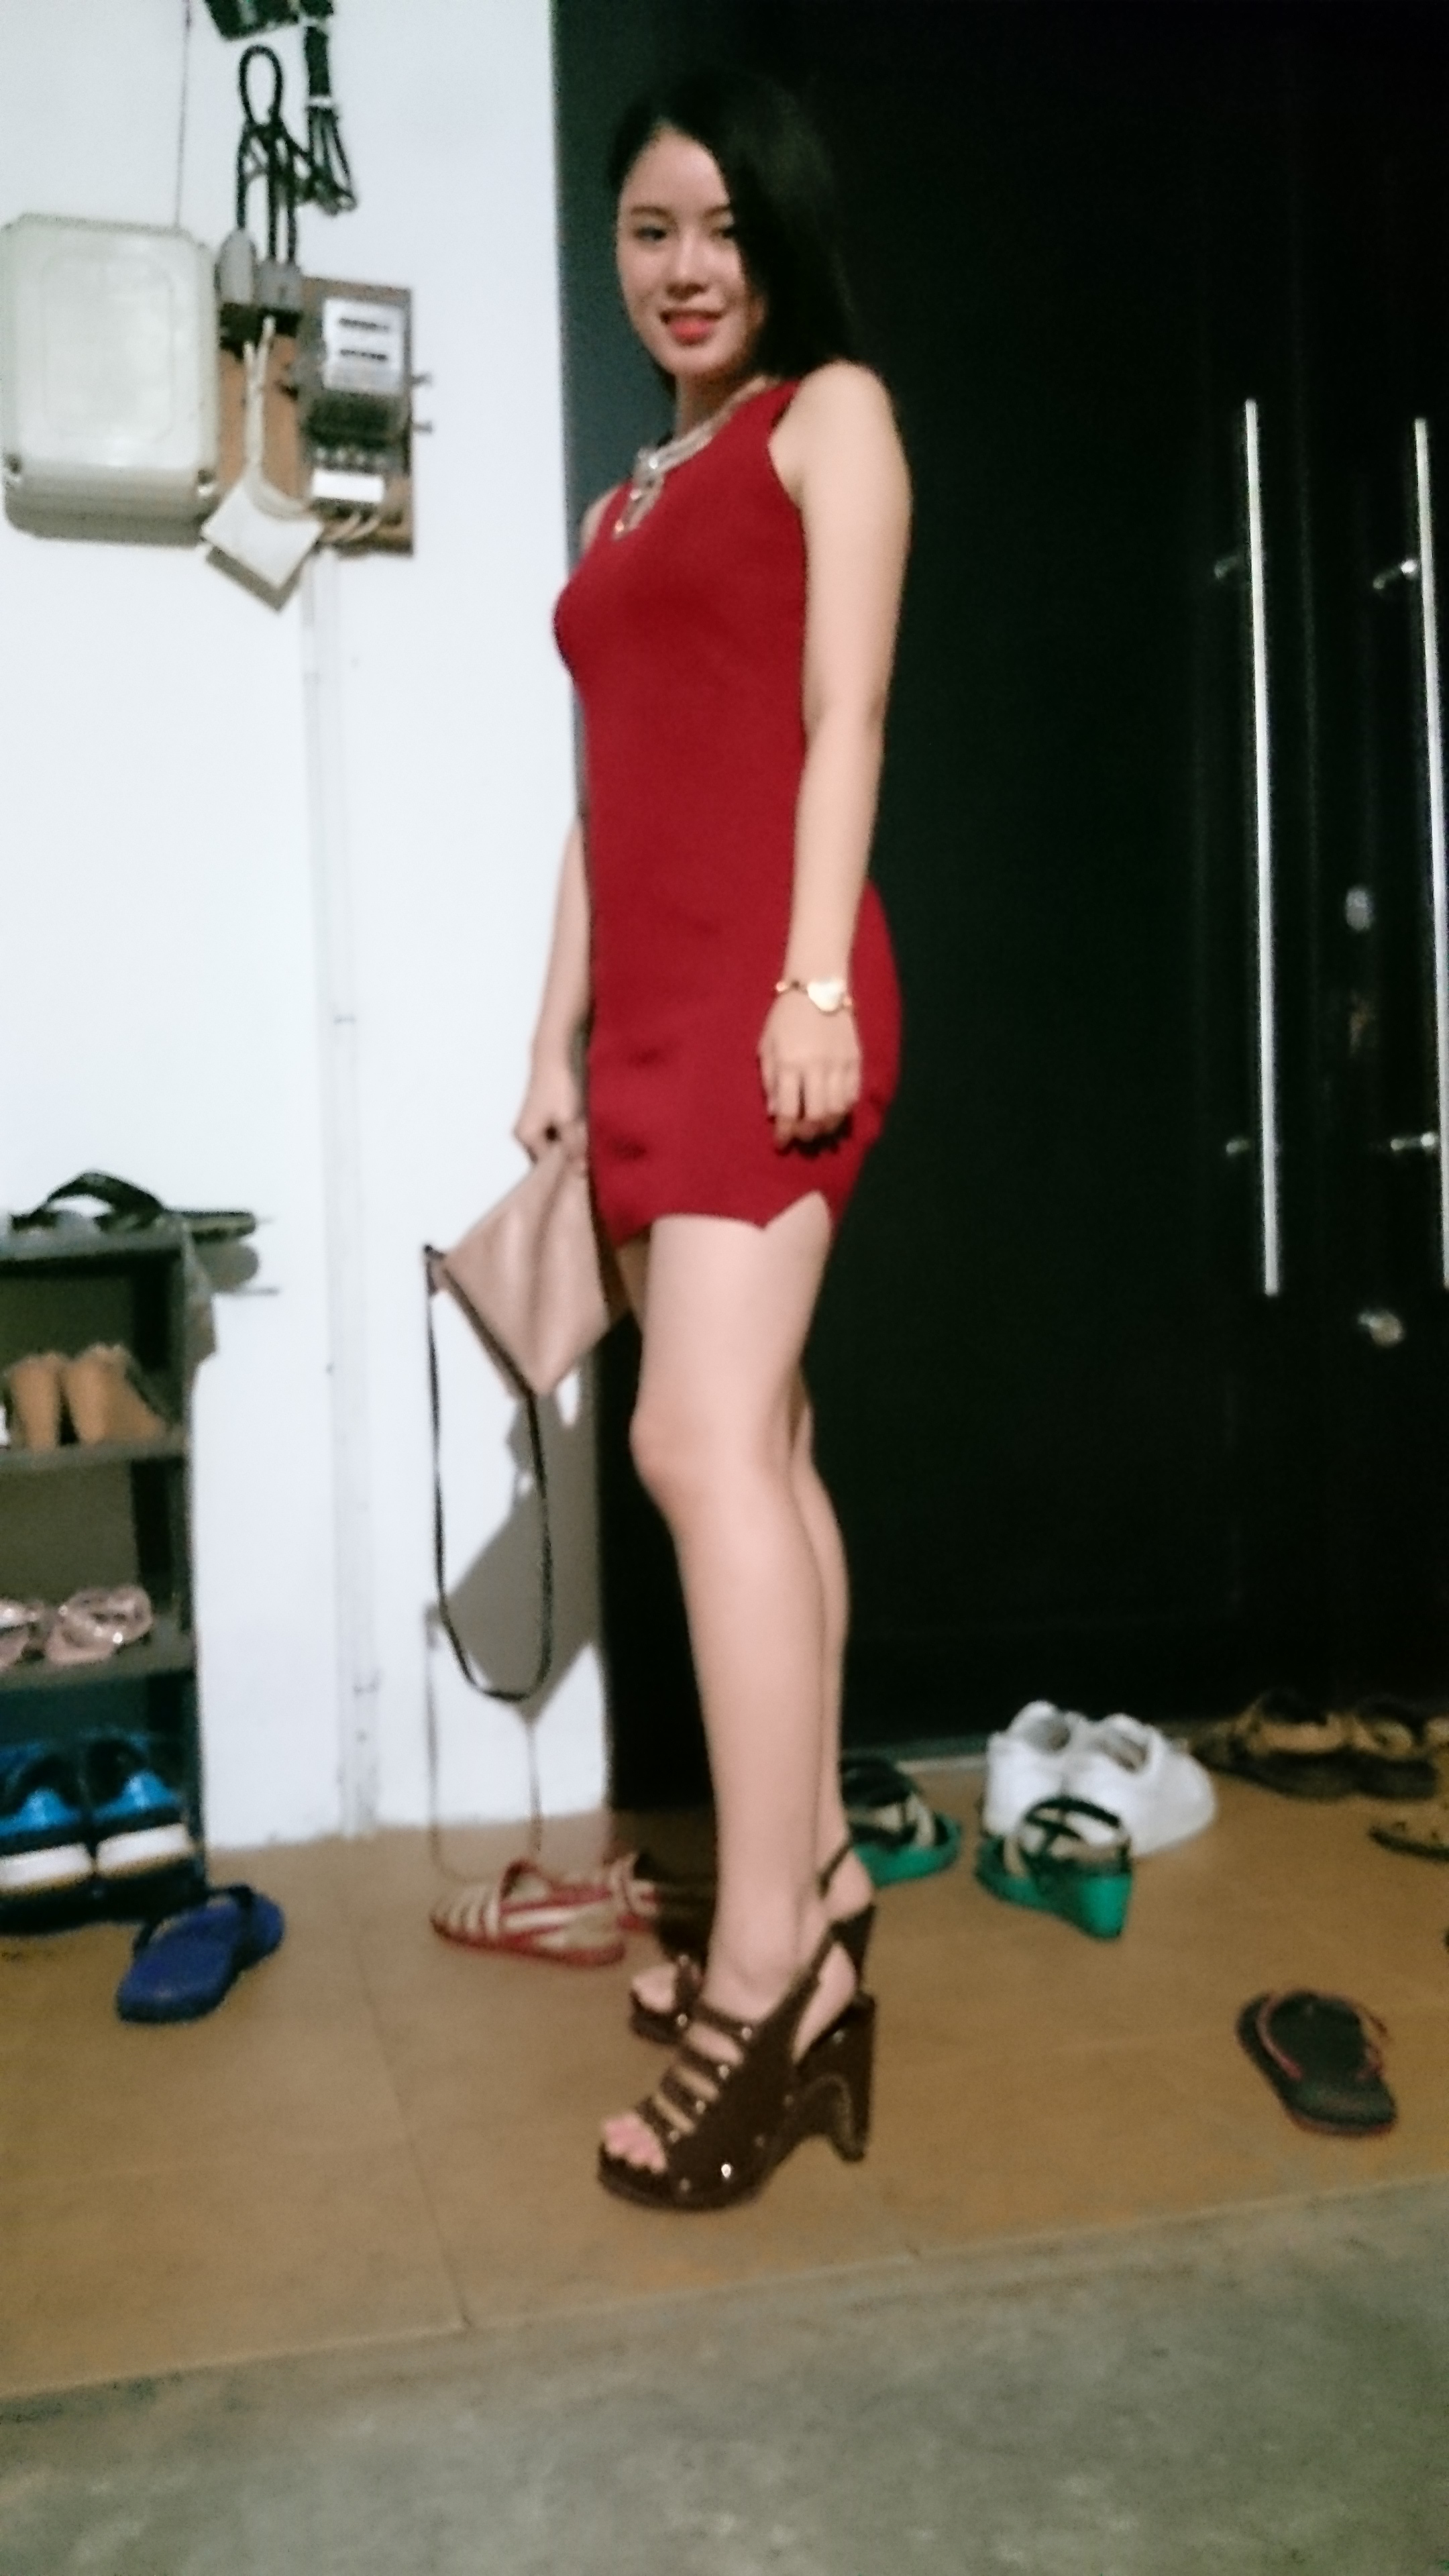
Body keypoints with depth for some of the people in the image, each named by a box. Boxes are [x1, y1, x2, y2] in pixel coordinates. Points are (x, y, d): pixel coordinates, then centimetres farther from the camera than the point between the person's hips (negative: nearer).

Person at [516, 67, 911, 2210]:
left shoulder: (833, 411, 7)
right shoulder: (629, 502, 26)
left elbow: (845, 714, -6)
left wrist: (814, 983, -17)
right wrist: (557, 1042, 16)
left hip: (764, 982, -7)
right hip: (648, 1001, 8)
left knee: (700, 1435, -16)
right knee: (758, 1436, 6)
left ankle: (769, 1976, -10)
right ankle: (815, 1884, 14)